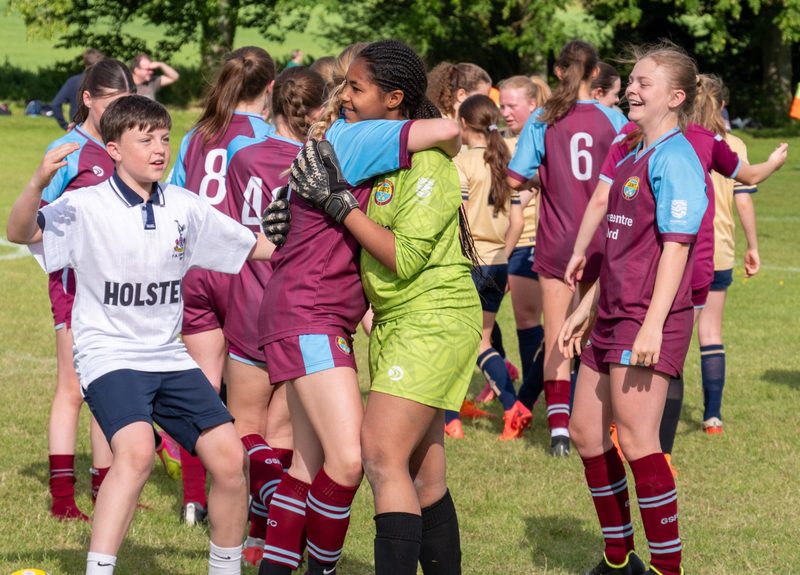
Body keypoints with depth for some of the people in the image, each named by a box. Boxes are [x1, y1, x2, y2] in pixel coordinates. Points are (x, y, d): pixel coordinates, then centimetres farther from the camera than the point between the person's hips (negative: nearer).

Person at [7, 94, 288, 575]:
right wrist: (39, 183, -41)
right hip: (108, 354, -5)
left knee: (230, 458, -3)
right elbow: (21, 232, -24)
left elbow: (262, 247, 15)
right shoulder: (87, 207, -9)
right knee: (137, 449, -31)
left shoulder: (185, 207, 5)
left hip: (168, 356, 5)